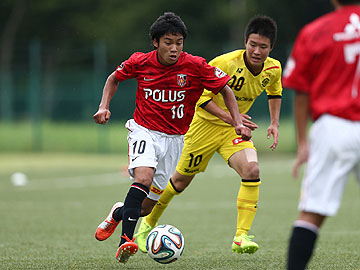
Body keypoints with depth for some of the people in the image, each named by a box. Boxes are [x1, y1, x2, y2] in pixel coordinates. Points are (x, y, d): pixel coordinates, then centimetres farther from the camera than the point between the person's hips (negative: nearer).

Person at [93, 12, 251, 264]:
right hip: (144, 131, -1)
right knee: (144, 177, -31)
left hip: (174, 139, 1)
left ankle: (119, 213, 38)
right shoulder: (140, 62, -9)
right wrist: (104, 106, -2)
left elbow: (225, 89, -1)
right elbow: (115, 78, 12)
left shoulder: (195, 66, -13)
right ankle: (126, 241, -33)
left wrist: (238, 123, -10)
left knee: (148, 203, 4)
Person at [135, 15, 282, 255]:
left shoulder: (273, 69, -9)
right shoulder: (225, 63, -27)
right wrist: (228, 116, -30)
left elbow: (274, 92, 15)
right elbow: (201, 95, -18)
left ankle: (242, 237, -21)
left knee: (252, 170, -24)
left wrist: (275, 123, 3)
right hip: (205, 124, -3)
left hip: (234, 128, 3)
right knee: (181, 180, 9)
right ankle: (148, 224, 35)